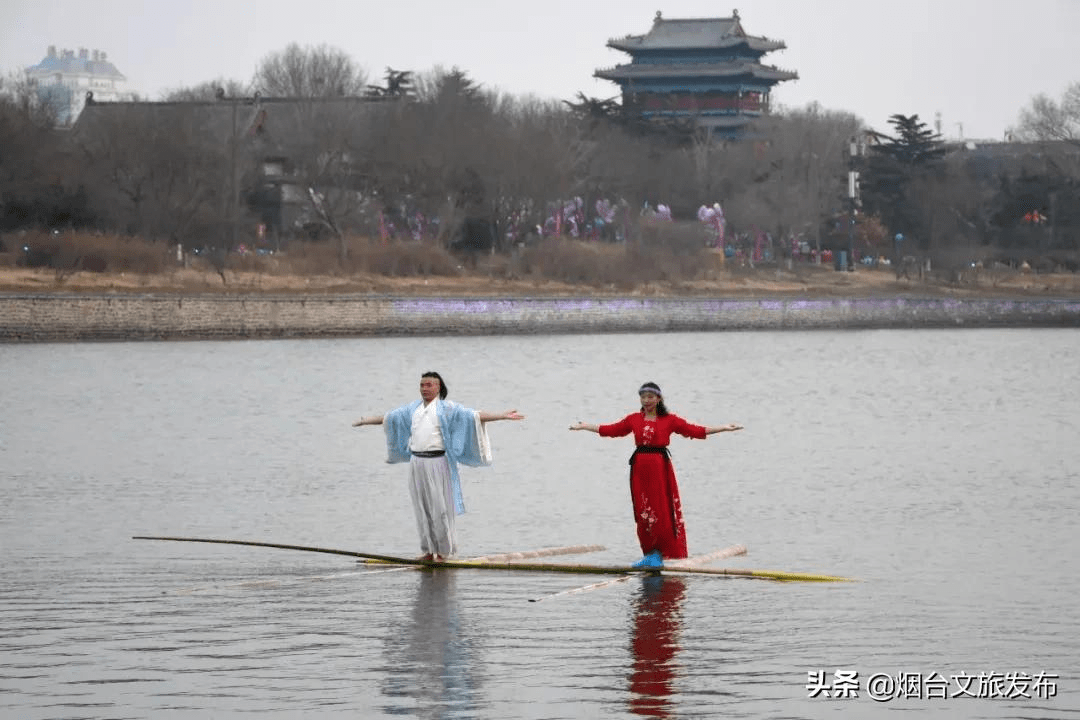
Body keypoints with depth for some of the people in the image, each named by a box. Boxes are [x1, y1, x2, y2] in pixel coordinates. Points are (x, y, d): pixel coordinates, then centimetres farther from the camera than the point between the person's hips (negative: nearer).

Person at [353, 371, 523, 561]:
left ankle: (444, 550, 5)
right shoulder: (413, 408, 15)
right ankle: (430, 550, 14)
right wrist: (365, 421, 36)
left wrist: (502, 416, -17)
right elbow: (388, 417, 28)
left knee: (439, 508, -4)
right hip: (416, 462, 5)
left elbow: (474, 416, -7)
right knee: (422, 508, 6)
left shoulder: (447, 408, -1)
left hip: (437, 462, -5)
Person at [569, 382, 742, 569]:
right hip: (639, 467, 3)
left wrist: (724, 428, -6)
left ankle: (658, 554, 3)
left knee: (661, 511, -4)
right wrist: (583, 427, 20)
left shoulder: (669, 420, 3)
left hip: (660, 467, -3)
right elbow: (610, 430, 18)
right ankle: (649, 554, 11)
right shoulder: (634, 419, 11)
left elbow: (694, 430, 1)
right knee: (643, 512, 3)